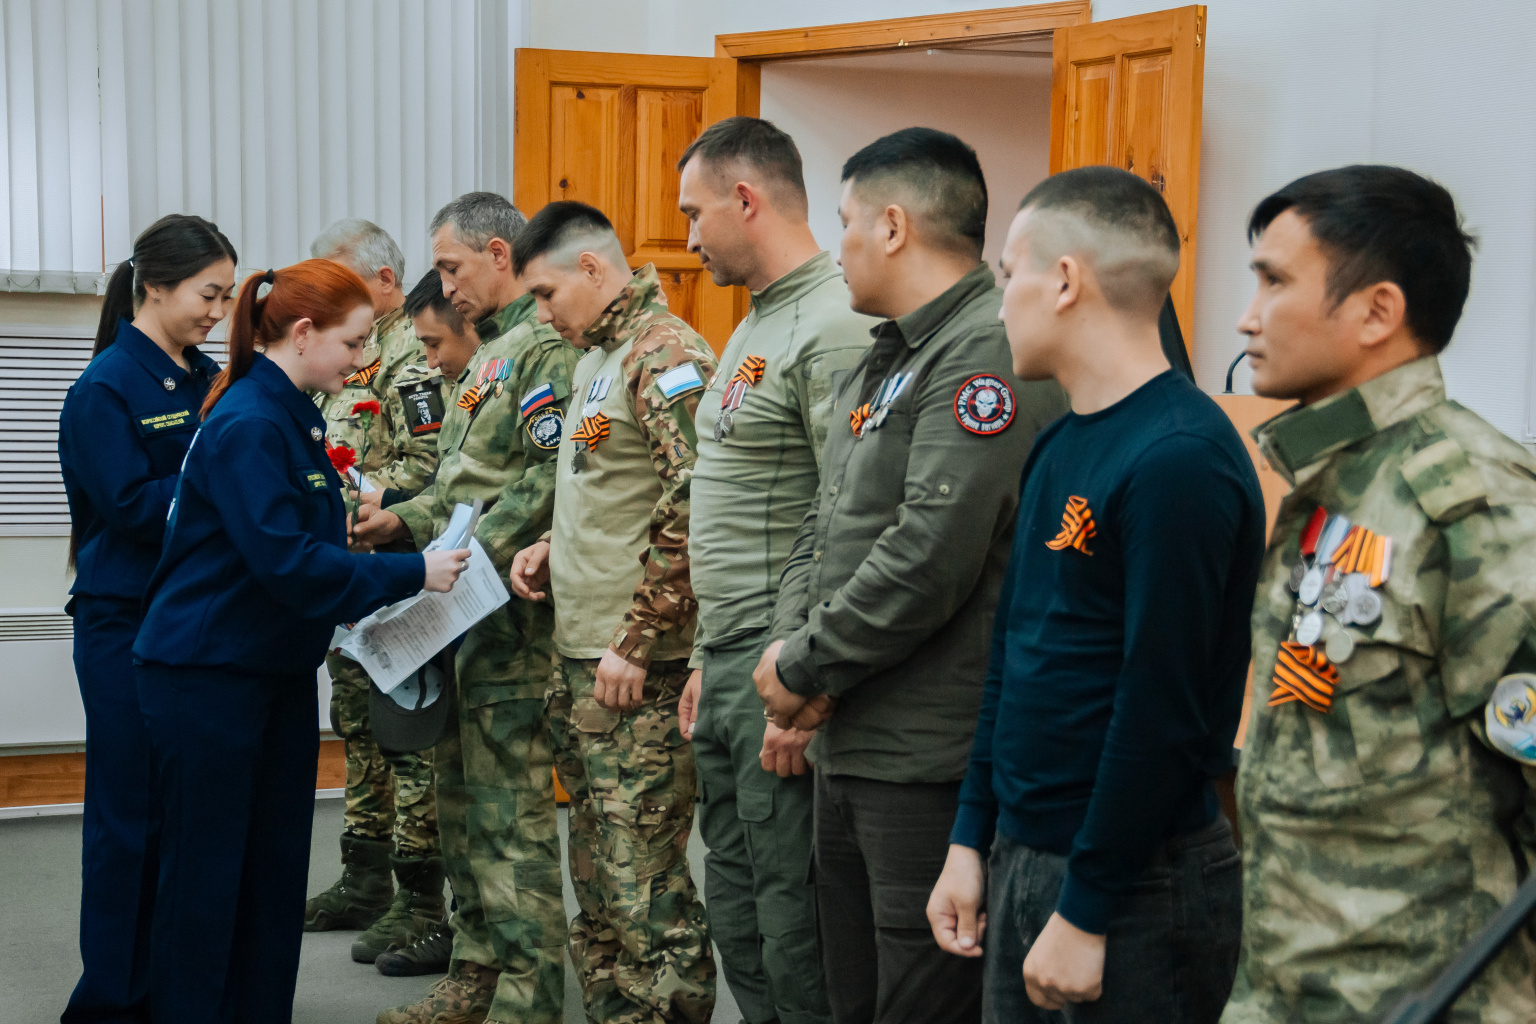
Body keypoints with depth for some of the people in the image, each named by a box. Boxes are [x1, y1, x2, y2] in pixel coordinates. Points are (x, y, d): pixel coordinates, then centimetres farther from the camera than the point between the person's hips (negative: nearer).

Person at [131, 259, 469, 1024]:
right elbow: (286, 559, -26)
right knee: (204, 866, 1)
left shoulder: (291, 417, 11)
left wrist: (356, 603, 4)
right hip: (209, 673, -9)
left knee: (276, 860, 12)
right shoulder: (248, 425, -19)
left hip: (277, 666, 9)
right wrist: (412, 574, -21)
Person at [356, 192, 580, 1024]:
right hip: (465, 613, 10)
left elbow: (548, 480, -21)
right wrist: (402, 521, 9)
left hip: (509, 612, -10)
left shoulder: (546, 347, -11)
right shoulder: (493, 352, 20)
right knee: (462, 797, 14)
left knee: (511, 813, -6)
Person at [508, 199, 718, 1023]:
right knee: (597, 867, 17)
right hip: (579, 656, 10)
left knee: (643, 879, -5)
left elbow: (689, 507, -22)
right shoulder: (596, 358, 18)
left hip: (636, 668, -10)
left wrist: (638, 642, -20)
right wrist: (552, 547, 11)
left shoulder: (664, 354, -13)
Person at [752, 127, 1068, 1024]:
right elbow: (825, 526, 19)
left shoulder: (989, 355, -16)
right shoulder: (885, 361, 18)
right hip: (849, 747, 10)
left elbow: (929, 557, -23)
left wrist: (804, 667, -12)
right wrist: (790, 643, 1)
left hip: (931, 763, -10)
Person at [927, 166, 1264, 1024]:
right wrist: (973, 838, 12)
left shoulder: (1179, 461, -19)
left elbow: (1163, 710, -21)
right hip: (1022, 856, 8)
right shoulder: (1060, 445, 9)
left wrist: (1087, 913, -17)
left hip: (1132, 887, -8)